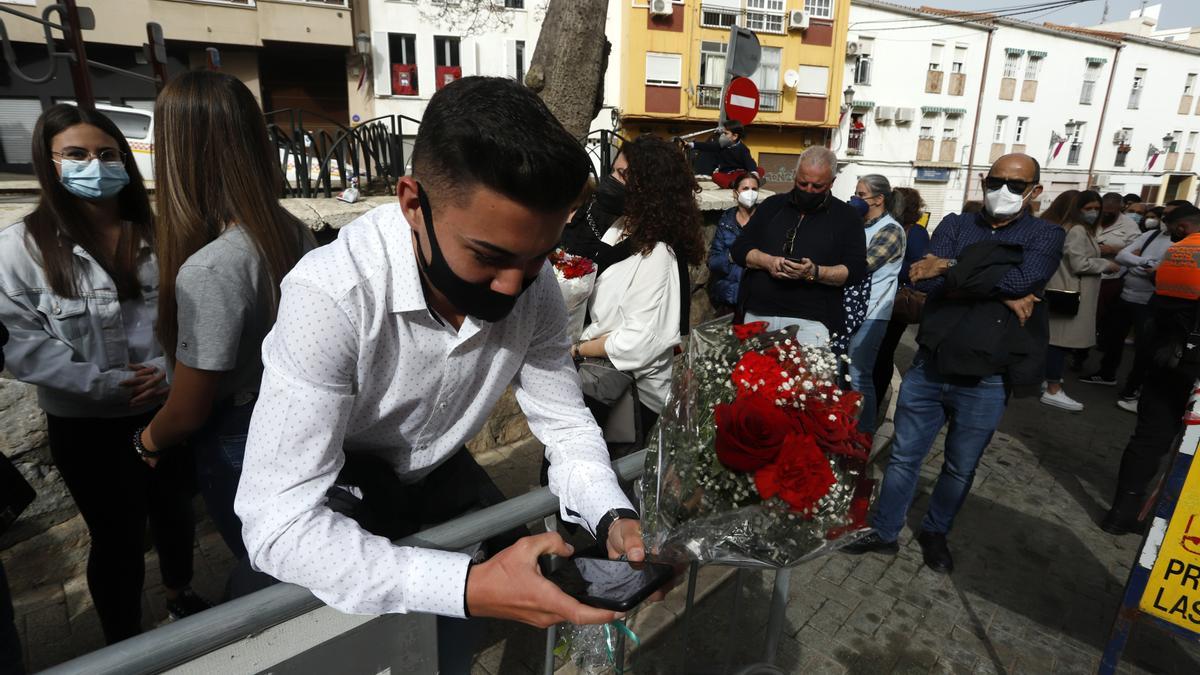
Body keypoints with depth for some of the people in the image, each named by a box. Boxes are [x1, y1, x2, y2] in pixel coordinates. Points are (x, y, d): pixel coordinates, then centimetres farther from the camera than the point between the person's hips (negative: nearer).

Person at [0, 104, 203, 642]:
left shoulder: (158, 235, -2)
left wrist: (170, 369, -17)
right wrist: (106, 383, -20)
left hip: (169, 409, 2)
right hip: (86, 424, -2)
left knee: (174, 513, 21)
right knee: (117, 537, 13)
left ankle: (181, 597, 49)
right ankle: (125, 644, 37)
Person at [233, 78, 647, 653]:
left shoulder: (534, 284, -21)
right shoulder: (331, 295, -36)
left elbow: (565, 423, -10)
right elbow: (279, 525, -37)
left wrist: (612, 518, -29)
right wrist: (470, 587, -47)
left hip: (439, 473, 4)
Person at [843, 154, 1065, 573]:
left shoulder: (1046, 236, 1)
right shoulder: (955, 225, 5)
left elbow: (1023, 279, -21)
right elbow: (925, 281, -13)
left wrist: (953, 270, -16)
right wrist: (999, 291, -19)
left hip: (985, 382, -1)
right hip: (929, 368, 1)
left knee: (961, 468, 16)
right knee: (904, 457, 11)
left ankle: (935, 532, 38)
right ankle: (884, 531, 28)